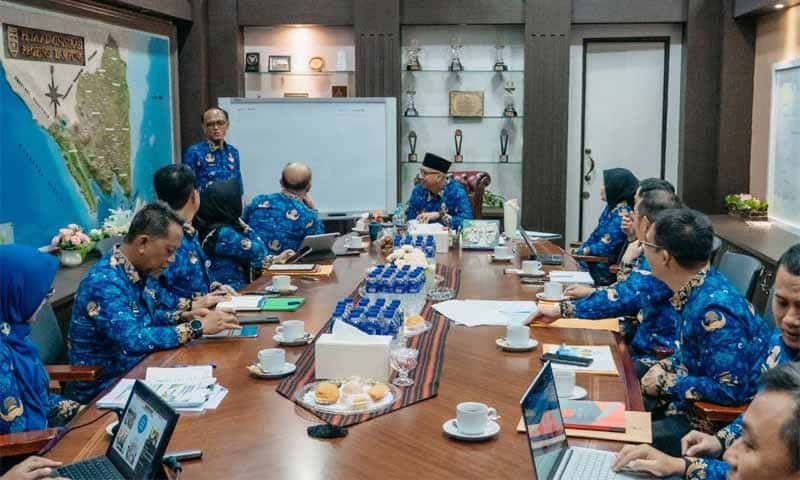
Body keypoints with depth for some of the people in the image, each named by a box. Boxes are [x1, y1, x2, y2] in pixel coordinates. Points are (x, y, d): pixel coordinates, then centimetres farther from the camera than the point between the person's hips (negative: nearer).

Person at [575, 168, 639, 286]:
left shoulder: (622, 213, -18)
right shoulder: (611, 207, 10)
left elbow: (606, 246, -19)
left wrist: (584, 251, -6)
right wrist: (580, 249, 2)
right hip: (595, 258, 8)